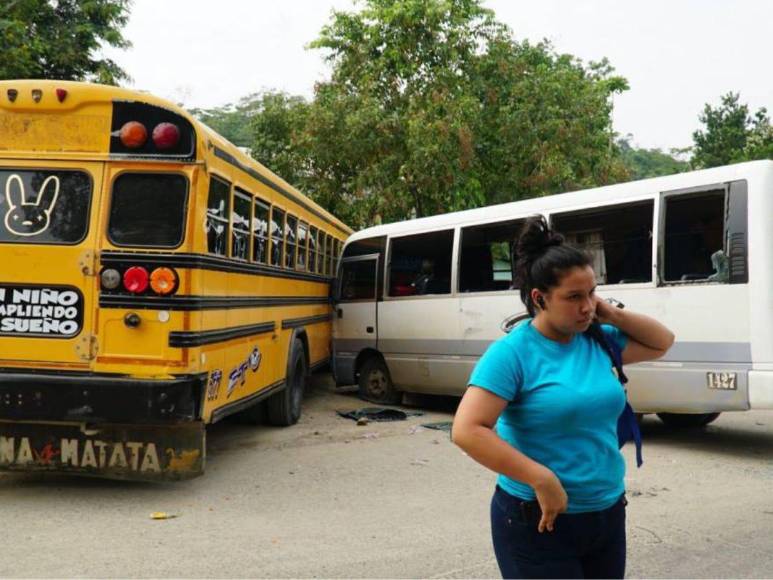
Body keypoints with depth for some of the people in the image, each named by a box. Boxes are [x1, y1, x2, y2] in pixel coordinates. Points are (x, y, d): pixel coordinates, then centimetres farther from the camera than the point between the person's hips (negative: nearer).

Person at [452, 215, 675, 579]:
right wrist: (542, 480, -25)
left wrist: (613, 316, -1)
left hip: (608, 514, 6)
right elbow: (466, 431, -23)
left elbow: (662, 342, 17)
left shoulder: (597, 340, 2)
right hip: (538, 522, -6)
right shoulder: (512, 352, -16)